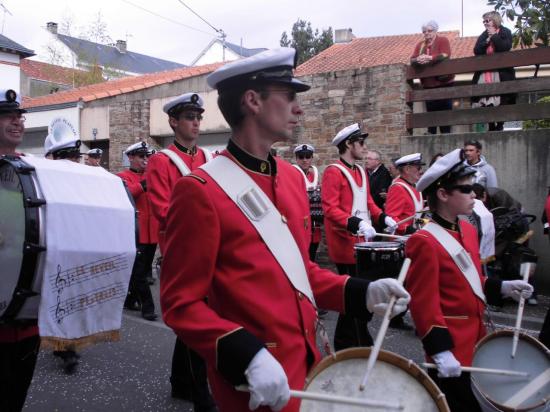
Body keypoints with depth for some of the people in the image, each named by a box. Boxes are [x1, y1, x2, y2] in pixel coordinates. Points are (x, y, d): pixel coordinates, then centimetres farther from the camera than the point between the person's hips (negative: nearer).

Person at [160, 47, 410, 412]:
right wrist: (248, 356, -27)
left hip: (307, 364, 8)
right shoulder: (200, 191, -18)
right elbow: (181, 304, -16)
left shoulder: (293, 177, 5)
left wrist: (362, 293, 1)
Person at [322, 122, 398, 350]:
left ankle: (344, 342, 29)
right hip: (346, 244, -9)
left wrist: (383, 217, 4)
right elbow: (330, 209, -20)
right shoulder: (333, 171, -13)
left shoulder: (360, 172, 16)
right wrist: (358, 224, -30)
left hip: (360, 242, 9)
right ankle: (359, 344, 7)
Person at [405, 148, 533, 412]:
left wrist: (502, 288, 2)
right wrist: (441, 352, -25)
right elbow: (424, 303, -22)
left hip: (474, 339, 9)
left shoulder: (467, 230, 8)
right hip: (451, 346, -9)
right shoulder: (425, 242, -21)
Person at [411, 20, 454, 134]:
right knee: (430, 110, 5)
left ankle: (446, 133, 0)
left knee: (444, 109, -4)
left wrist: (430, 58, -29)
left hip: (443, 82, -4)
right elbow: (412, 60, 2)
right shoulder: (420, 45, 15)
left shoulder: (443, 40, 0)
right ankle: (431, 133, 7)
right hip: (428, 84, 5)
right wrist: (419, 59, -22)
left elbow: (445, 55, -17)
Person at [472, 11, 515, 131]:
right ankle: (491, 126, 3)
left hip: (501, 73, -3)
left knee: (501, 100, -4)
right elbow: (476, 51, 3)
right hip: (485, 73, 4)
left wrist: (494, 36, -7)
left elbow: (505, 47, -13)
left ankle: (500, 125, 6)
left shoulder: (505, 32, 4)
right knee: (486, 101, -4)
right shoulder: (483, 35, 15)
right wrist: (488, 40, -8)